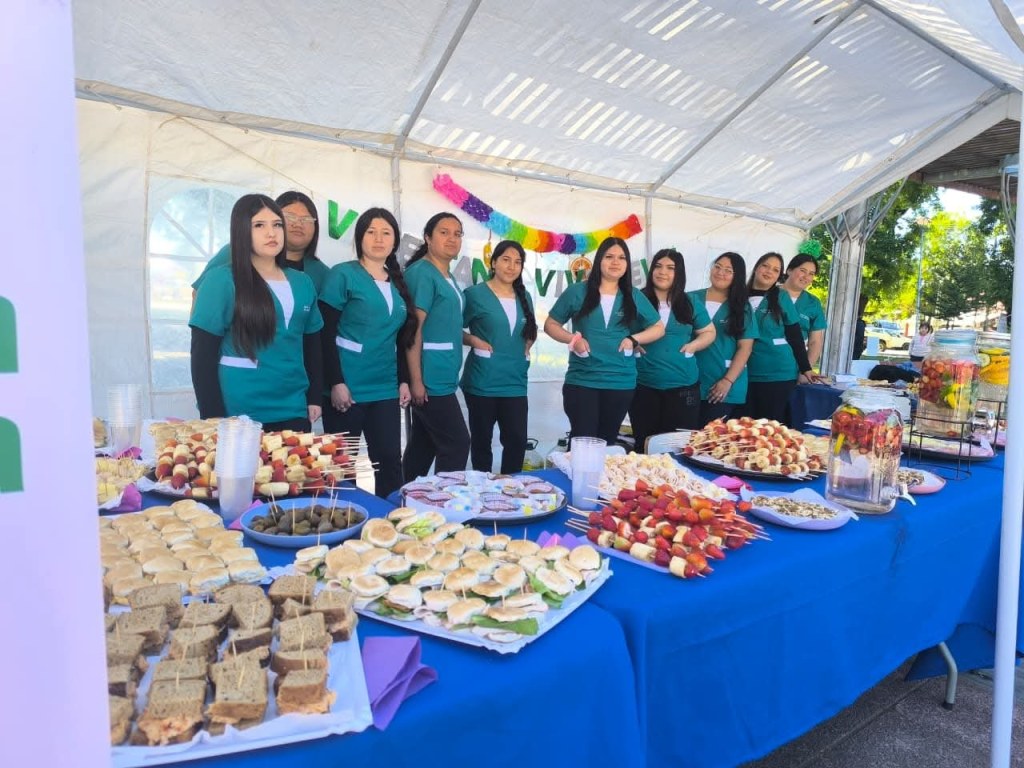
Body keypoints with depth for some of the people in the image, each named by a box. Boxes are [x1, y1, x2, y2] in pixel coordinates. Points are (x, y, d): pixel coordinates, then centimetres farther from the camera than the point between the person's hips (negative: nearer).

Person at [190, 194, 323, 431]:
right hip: (238, 414, -4)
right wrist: (214, 418, -11)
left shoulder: (303, 283, 8)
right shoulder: (221, 280, -6)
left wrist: (314, 398, 8)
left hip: (293, 411, 4)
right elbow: (203, 356, -8)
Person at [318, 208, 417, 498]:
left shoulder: (397, 283, 12)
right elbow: (325, 334, -10)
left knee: (390, 460, 6)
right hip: (348, 388, -5)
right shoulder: (343, 274, -4)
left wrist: (404, 380, 10)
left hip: (385, 389, 5)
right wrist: (335, 383, -16)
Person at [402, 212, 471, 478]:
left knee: (423, 445, 14)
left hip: (442, 378, 9)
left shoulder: (448, 277, 15)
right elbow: (413, 329, -18)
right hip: (431, 379, -9)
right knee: (457, 443, -6)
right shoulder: (421, 272, -12)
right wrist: (416, 380, -20)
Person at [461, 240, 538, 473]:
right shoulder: (475, 294, -5)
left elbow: (531, 330, 27)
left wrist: (527, 345, 8)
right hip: (482, 383, -4)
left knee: (517, 440, 3)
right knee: (481, 441, 7)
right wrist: (474, 341, -16)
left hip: (514, 383, 4)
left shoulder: (525, 298, 12)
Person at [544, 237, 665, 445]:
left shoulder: (635, 297, 7)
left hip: (621, 383, 3)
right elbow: (550, 324, 6)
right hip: (581, 381, -2)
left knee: (607, 442, 12)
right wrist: (573, 339, -12)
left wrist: (634, 339, -4)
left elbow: (658, 328, 14)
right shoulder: (577, 292, 0)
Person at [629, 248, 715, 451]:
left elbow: (709, 332, 18)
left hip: (683, 386, 2)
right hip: (643, 386, -1)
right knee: (644, 444, 7)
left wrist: (693, 346, -1)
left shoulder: (690, 305, 9)